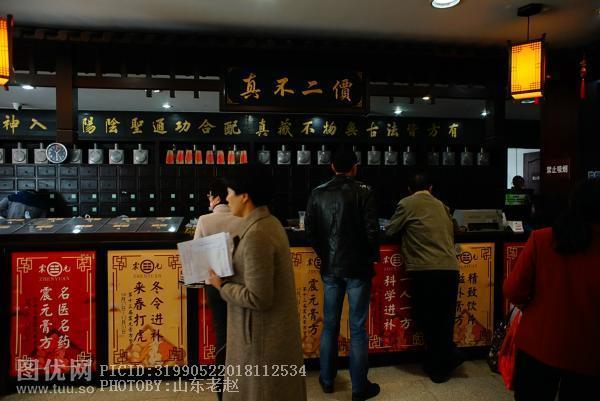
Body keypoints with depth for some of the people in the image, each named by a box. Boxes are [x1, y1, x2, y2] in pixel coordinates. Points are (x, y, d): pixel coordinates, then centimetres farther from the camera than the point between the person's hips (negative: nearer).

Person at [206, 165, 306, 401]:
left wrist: (222, 286, -14)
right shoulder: (268, 223, 3)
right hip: (274, 327, 9)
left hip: (263, 333, -9)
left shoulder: (256, 235, -27)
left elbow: (258, 298, -27)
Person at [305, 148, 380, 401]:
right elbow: (371, 230, -13)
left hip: (330, 268, 4)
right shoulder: (363, 192, -10)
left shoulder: (318, 194, 0)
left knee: (330, 325, 16)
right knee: (358, 328, 7)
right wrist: (374, 256, 4)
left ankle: (327, 380, 29)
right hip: (358, 267, -3)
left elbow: (310, 230, 1)